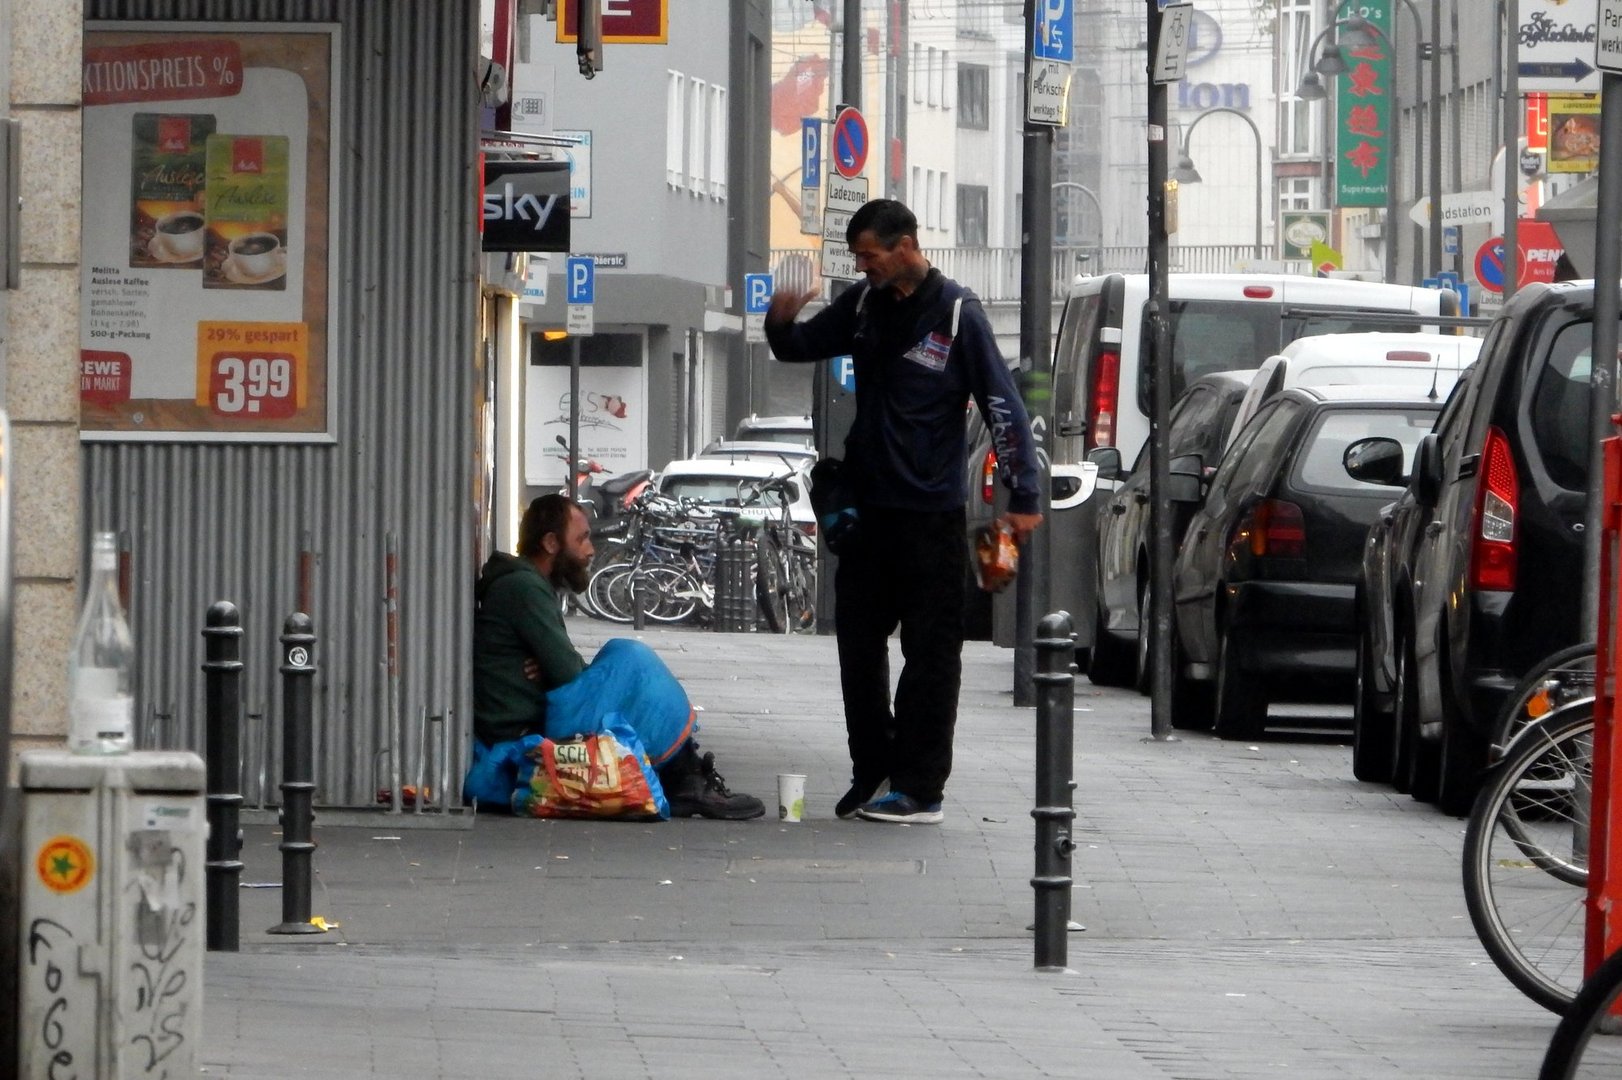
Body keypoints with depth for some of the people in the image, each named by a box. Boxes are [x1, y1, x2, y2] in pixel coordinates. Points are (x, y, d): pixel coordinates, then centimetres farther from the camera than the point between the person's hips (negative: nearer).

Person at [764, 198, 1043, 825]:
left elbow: (1003, 407, -10)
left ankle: (919, 788, -2)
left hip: (931, 514, -7)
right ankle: (873, 772, 19)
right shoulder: (864, 305, 7)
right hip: (867, 509, 7)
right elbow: (798, 348, 21)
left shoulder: (956, 314, -10)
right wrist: (781, 321, -4)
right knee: (858, 644, 10)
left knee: (930, 652, -3)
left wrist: (1024, 497, -14)